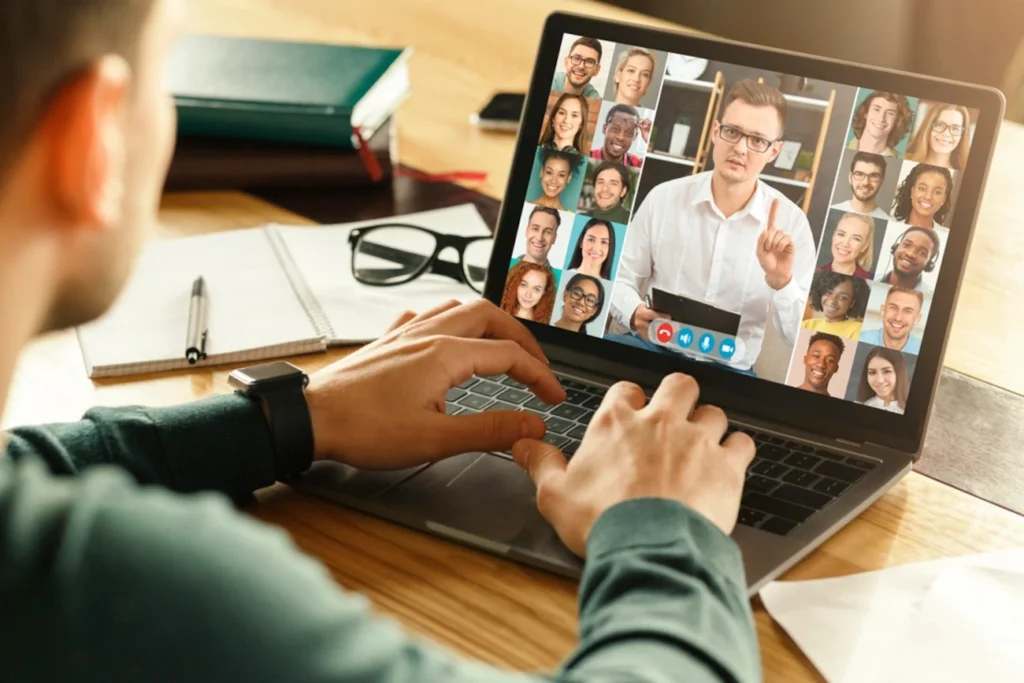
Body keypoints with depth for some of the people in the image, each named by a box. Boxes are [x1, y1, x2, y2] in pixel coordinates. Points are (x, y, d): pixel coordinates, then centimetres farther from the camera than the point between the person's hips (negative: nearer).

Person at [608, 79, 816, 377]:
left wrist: (781, 282, -23)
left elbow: (801, 339, -5)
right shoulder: (663, 197, 0)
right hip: (654, 347, 2)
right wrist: (635, 314, -14)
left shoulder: (791, 223, -4)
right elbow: (620, 278, 8)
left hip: (728, 368, -2)